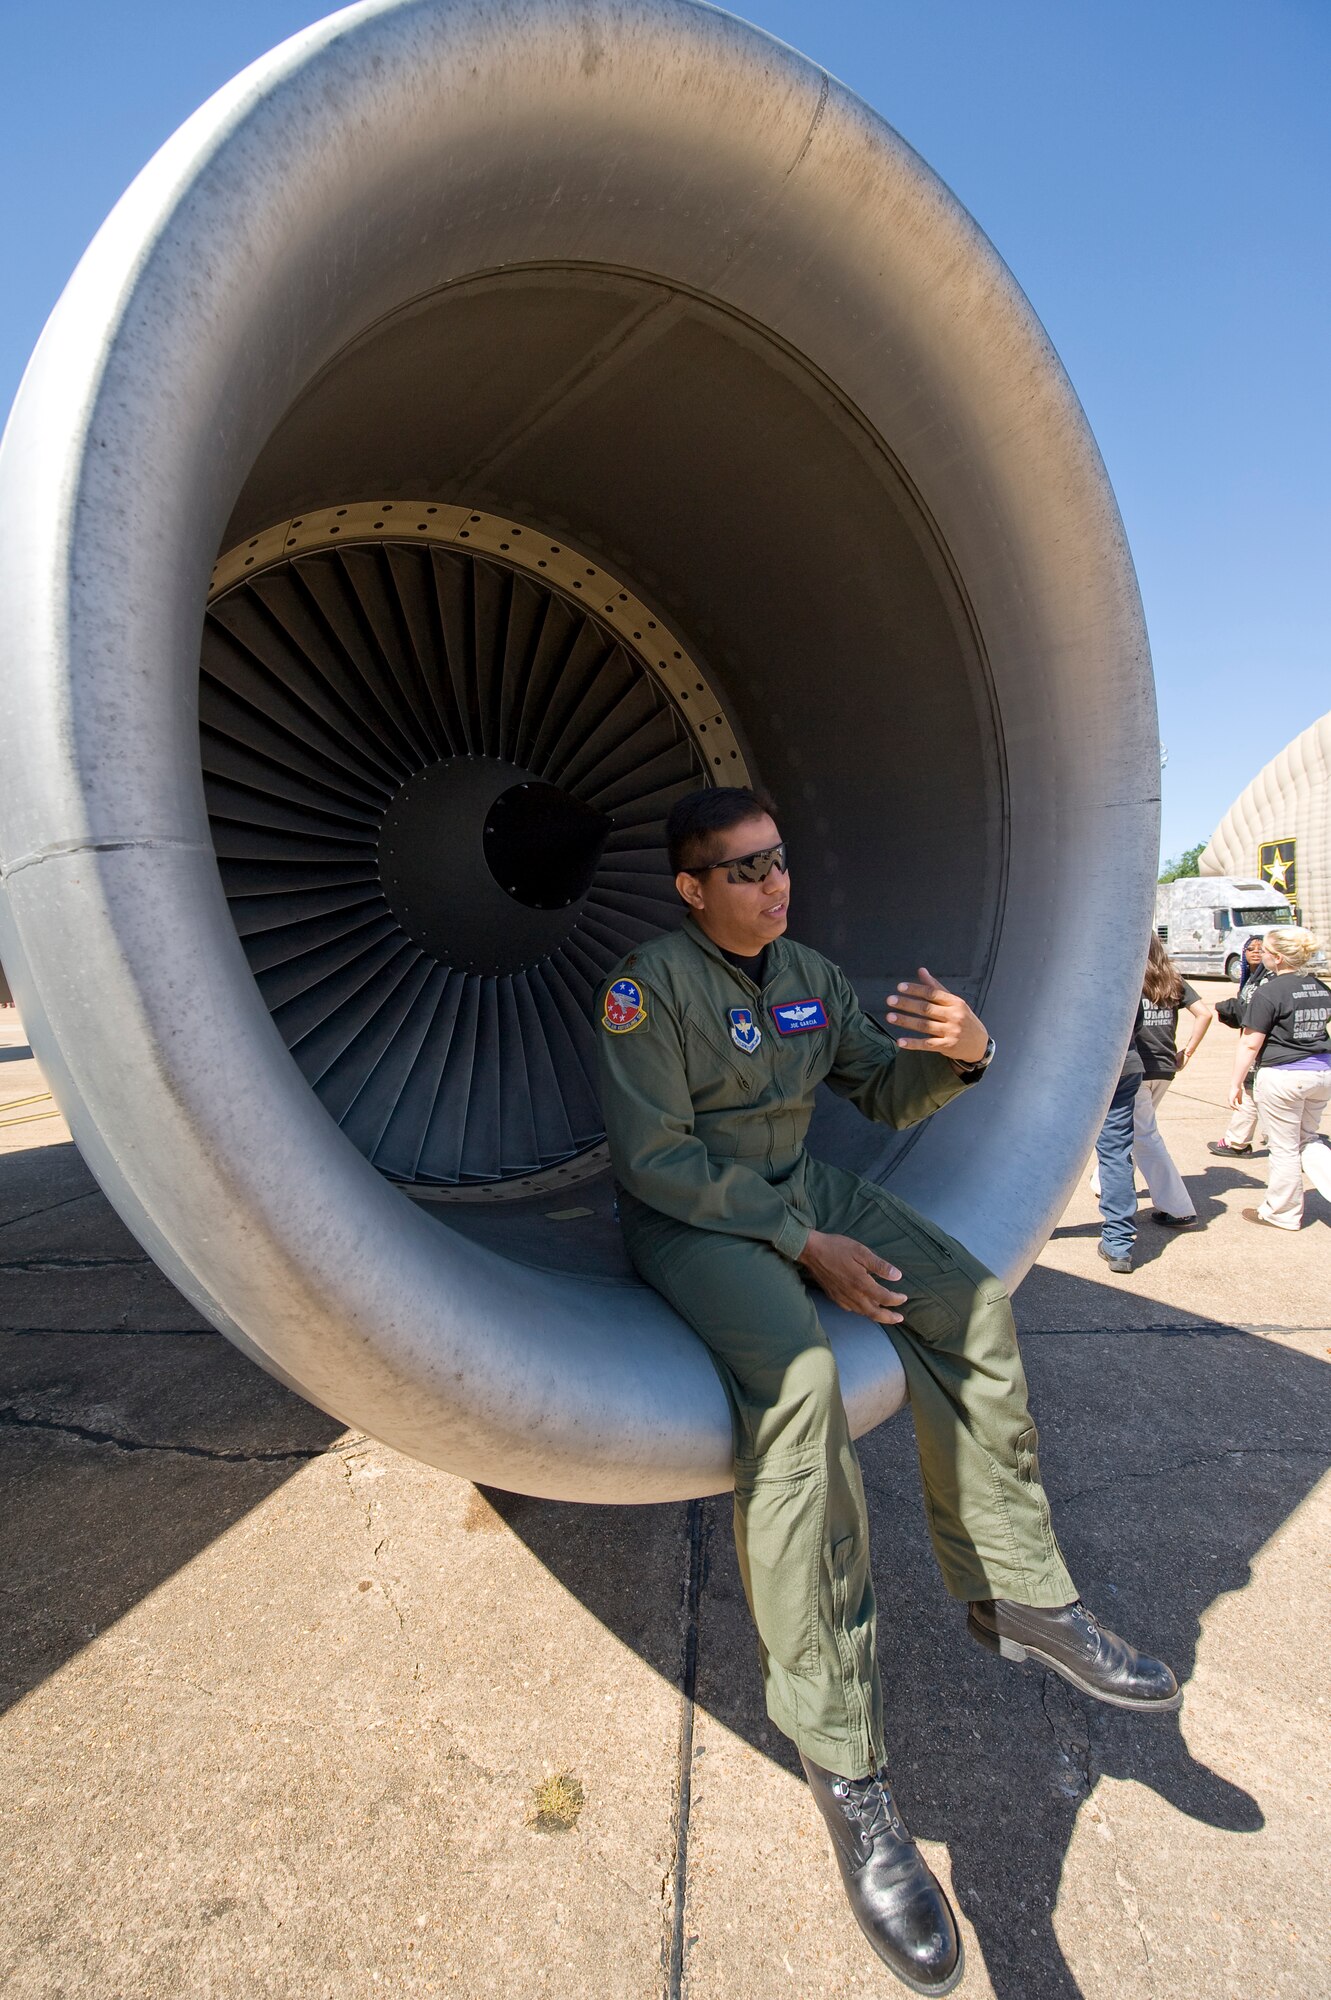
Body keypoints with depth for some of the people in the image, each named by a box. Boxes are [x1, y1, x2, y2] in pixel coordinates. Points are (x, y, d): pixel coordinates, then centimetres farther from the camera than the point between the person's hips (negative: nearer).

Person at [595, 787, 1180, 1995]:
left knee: (968, 1301, -10)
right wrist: (801, 1244, -21)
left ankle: (1017, 1594, 7)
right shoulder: (648, 987, -13)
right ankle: (844, 1768, -20)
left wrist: (962, 1055, -12)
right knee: (798, 1376, -32)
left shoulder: (812, 977, 8)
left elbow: (886, 1094, 12)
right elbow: (654, 1157, -18)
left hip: (797, 1187, 7)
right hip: (689, 1213, -7)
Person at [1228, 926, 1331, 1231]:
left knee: (1284, 1148, 6)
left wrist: (1235, 1083, -7)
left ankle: (1283, 1214, 19)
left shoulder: (1269, 992, -16)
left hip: (1282, 1076, -7)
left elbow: (1250, 1044, -14)